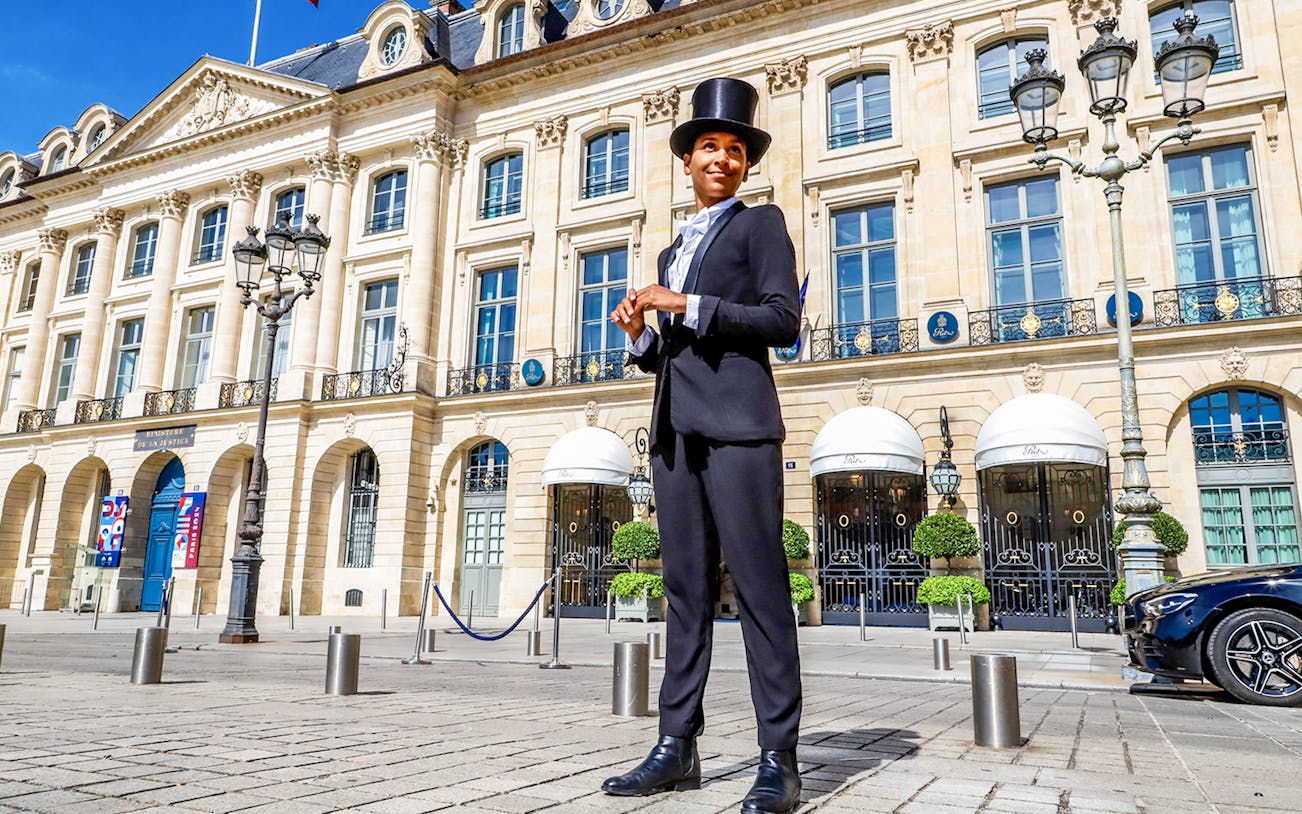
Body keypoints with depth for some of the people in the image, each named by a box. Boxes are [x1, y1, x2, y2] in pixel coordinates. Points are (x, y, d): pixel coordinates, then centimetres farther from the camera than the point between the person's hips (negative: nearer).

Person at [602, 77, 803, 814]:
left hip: (737, 425, -6)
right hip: (675, 429, 7)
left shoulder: (761, 224, 8)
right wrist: (640, 334, 5)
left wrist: (686, 305, -10)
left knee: (760, 587, -6)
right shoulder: (673, 252, 26)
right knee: (687, 589, 5)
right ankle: (678, 746, 10)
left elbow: (784, 320, -7)